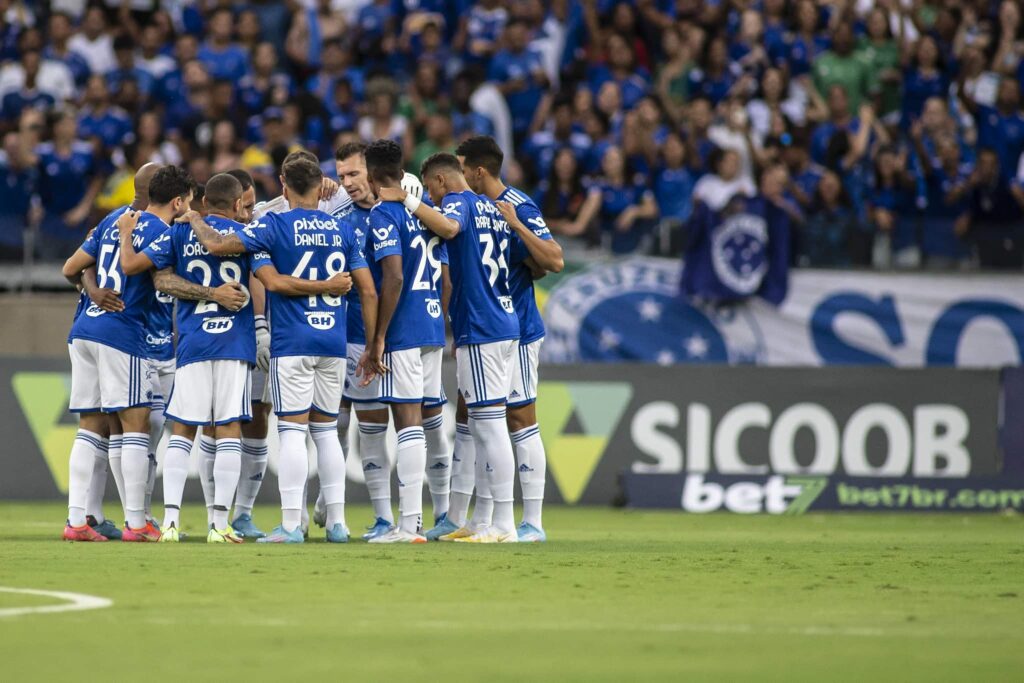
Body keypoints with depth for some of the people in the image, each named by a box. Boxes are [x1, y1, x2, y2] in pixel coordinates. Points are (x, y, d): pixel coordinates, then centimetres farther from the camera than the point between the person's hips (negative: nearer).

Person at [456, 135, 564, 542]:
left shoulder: (519, 208, -15)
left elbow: (555, 262, -22)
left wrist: (516, 224, -28)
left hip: (516, 332, -9)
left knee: (520, 421, -4)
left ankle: (533, 522, 1)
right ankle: (457, 520, 13)